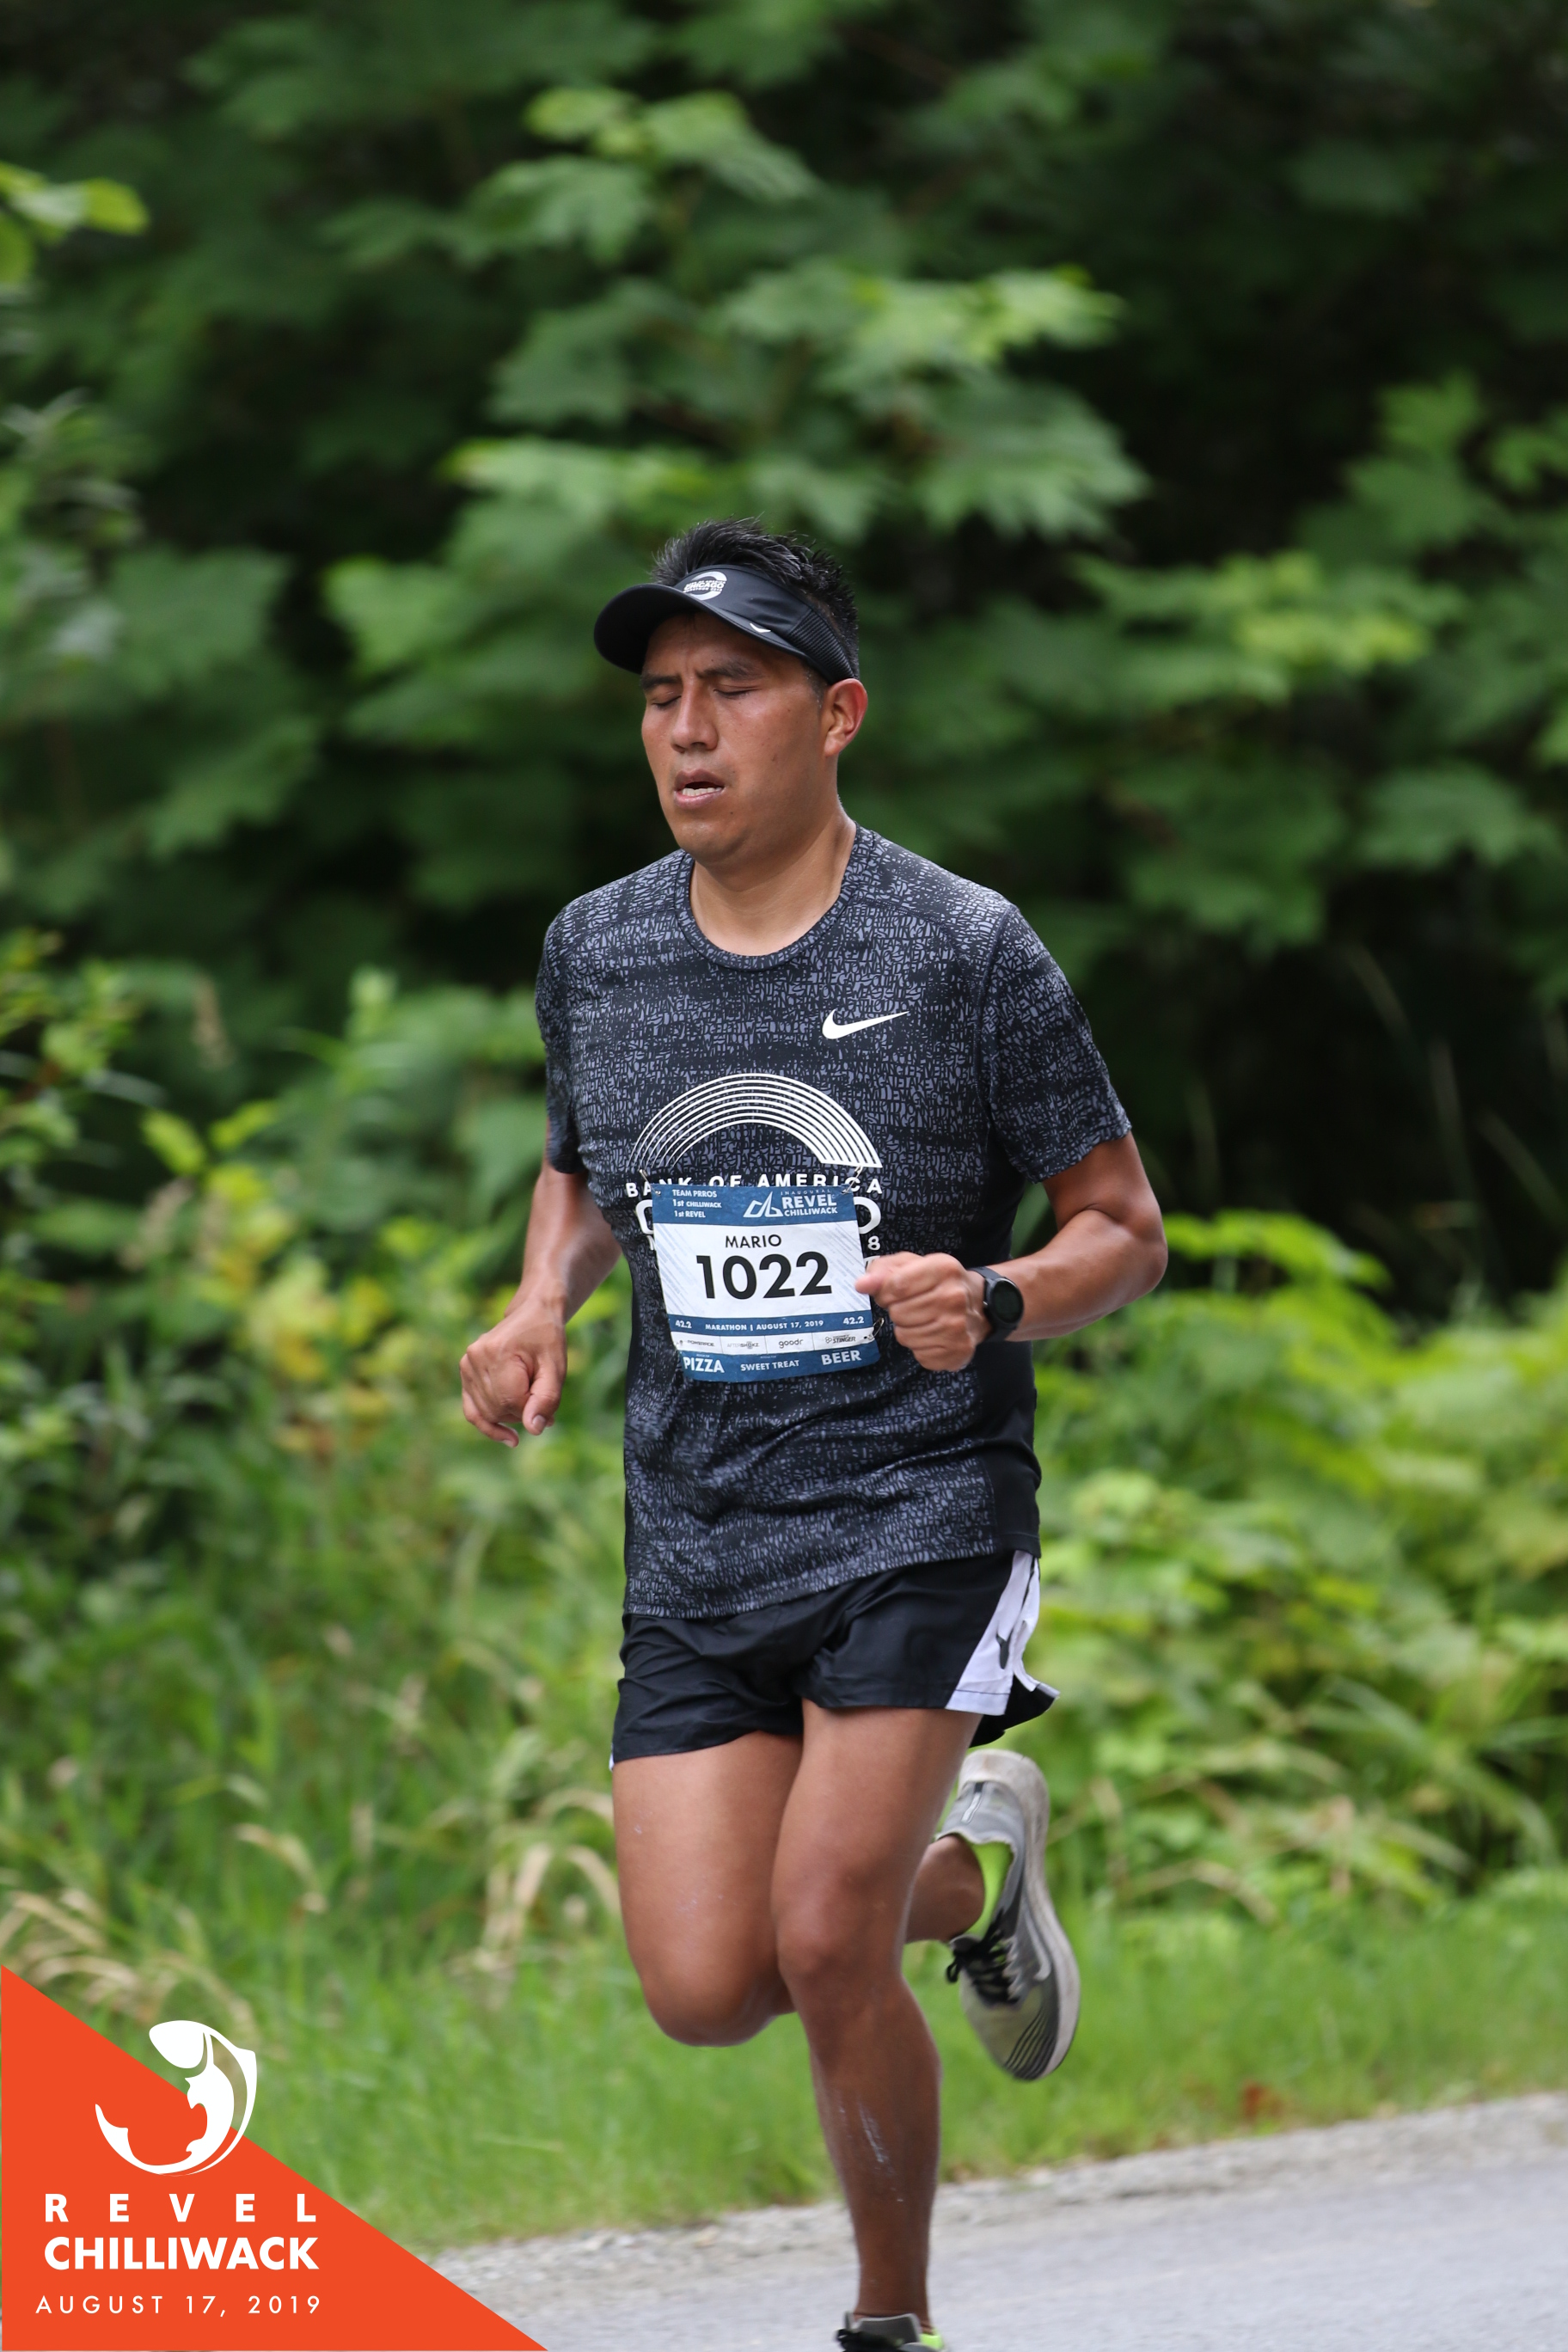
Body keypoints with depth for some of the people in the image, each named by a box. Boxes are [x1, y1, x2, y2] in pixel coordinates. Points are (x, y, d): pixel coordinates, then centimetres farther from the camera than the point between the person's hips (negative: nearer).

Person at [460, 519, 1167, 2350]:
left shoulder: (963, 951, -7)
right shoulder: (596, 954, 5)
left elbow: (1124, 1233, 0)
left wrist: (993, 1302, -21)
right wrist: (542, 1310, 2)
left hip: (925, 1509, -4)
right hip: (697, 1533, 4)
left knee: (823, 1942, -16)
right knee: (705, 1989, -6)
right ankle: (967, 1863, 27)